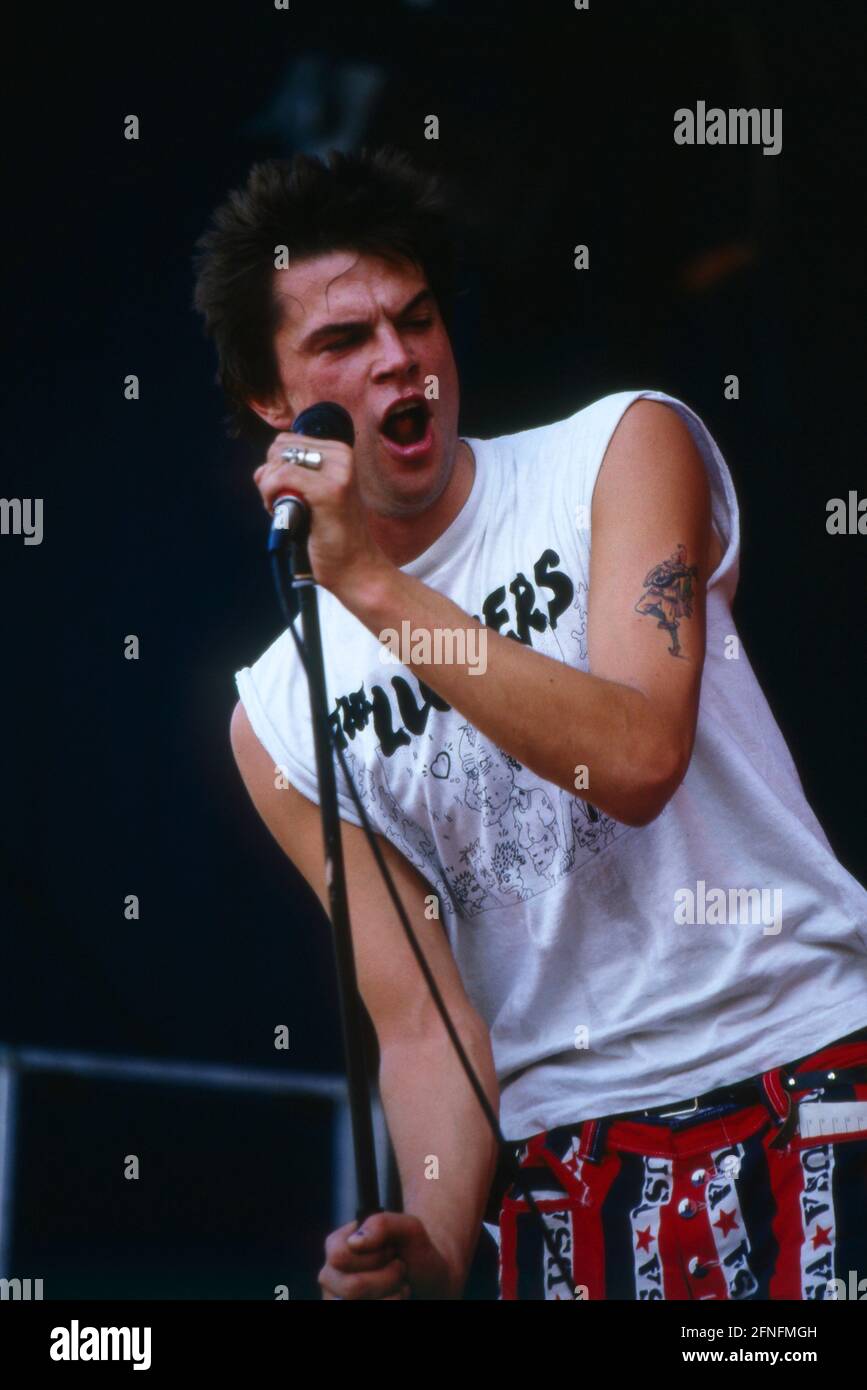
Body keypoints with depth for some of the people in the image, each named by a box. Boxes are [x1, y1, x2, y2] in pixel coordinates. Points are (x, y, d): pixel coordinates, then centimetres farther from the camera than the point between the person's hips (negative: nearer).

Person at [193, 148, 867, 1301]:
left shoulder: (622, 451, 0)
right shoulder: (279, 718, 4)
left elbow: (636, 759, -16)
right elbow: (427, 1028, -1)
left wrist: (371, 583, -19)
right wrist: (433, 1251, -19)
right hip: (563, 1157, 2)